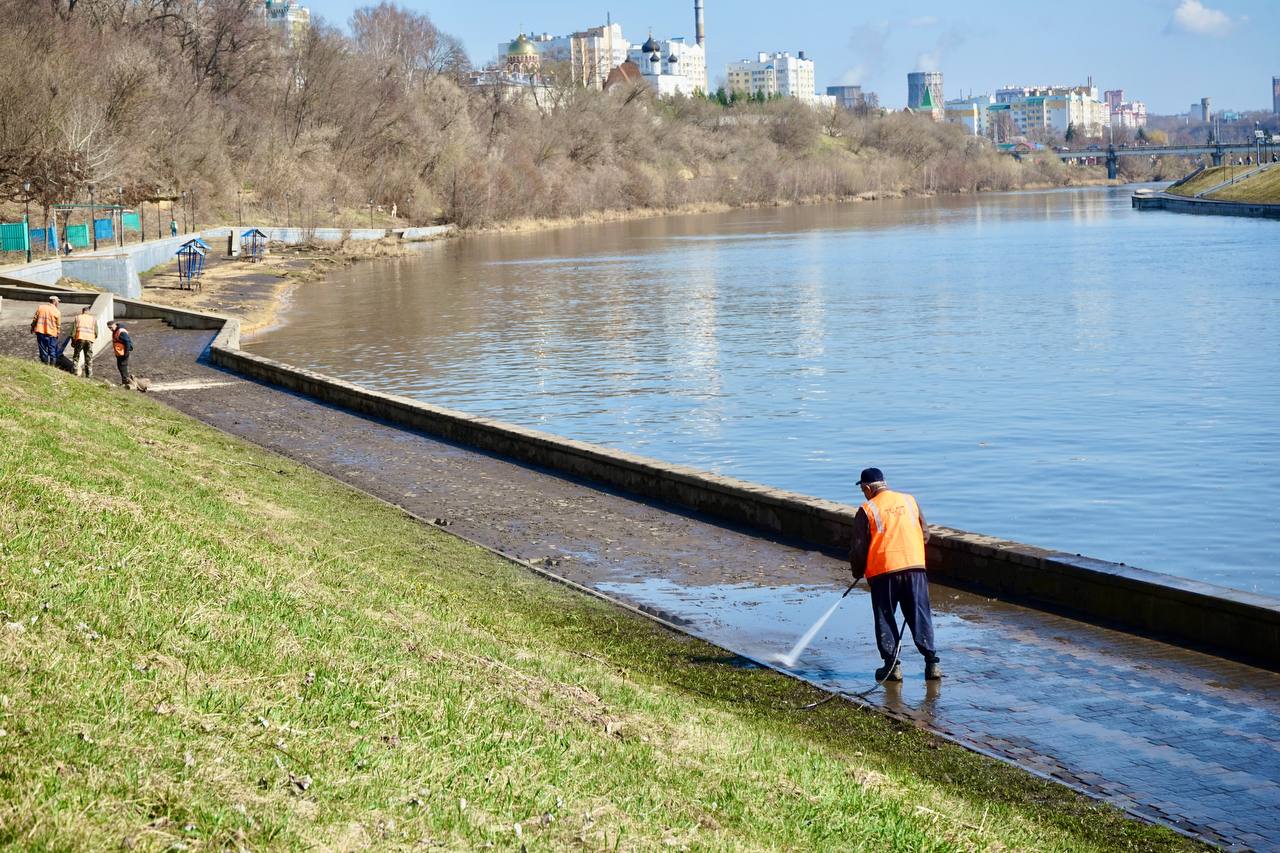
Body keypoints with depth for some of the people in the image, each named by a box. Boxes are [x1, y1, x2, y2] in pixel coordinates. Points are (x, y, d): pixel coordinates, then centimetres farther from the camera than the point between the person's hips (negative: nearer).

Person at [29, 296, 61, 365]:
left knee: (43, 348, 11)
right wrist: (57, 333, 11)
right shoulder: (57, 312, -5)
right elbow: (58, 325, -1)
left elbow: (35, 319, 8)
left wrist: (32, 328, 19)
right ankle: (52, 363, 6)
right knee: (52, 350, 6)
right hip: (51, 333, -3)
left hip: (40, 331, 3)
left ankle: (44, 362, 16)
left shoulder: (40, 307, 4)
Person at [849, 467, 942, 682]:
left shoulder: (867, 511, -2)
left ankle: (892, 665, 5)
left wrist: (858, 572, 15)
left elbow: (859, 548, -1)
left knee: (885, 620, 7)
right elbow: (925, 533, 15)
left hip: (883, 571, -3)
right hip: (914, 566, 3)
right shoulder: (909, 500, 10)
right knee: (920, 617, 8)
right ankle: (932, 662, 4)